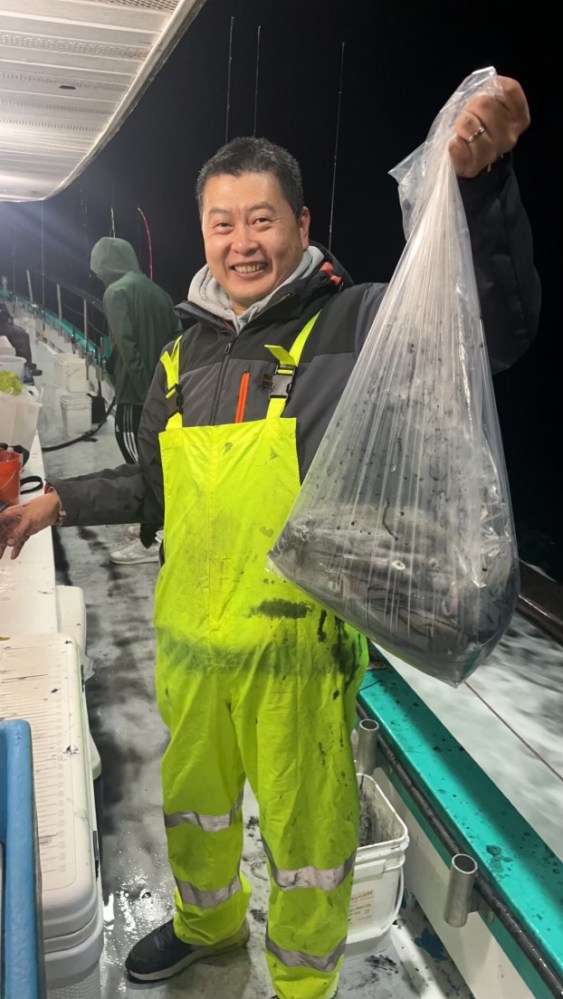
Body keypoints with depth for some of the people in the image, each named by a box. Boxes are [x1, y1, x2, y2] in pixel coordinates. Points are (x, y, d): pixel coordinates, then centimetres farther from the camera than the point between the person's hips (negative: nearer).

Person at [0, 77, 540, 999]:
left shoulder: (353, 325, -10)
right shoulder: (184, 353, 8)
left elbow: (500, 322, -24)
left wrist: (482, 180, -37)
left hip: (298, 646, -5)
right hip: (189, 639, 6)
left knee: (306, 832, 14)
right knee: (192, 802, 27)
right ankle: (207, 924, 59)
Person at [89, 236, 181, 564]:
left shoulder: (117, 292, -8)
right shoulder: (156, 291, 14)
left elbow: (126, 346, -18)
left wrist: (142, 388, -17)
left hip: (136, 395, -8)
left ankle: (148, 543, 2)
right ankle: (156, 525, 28)